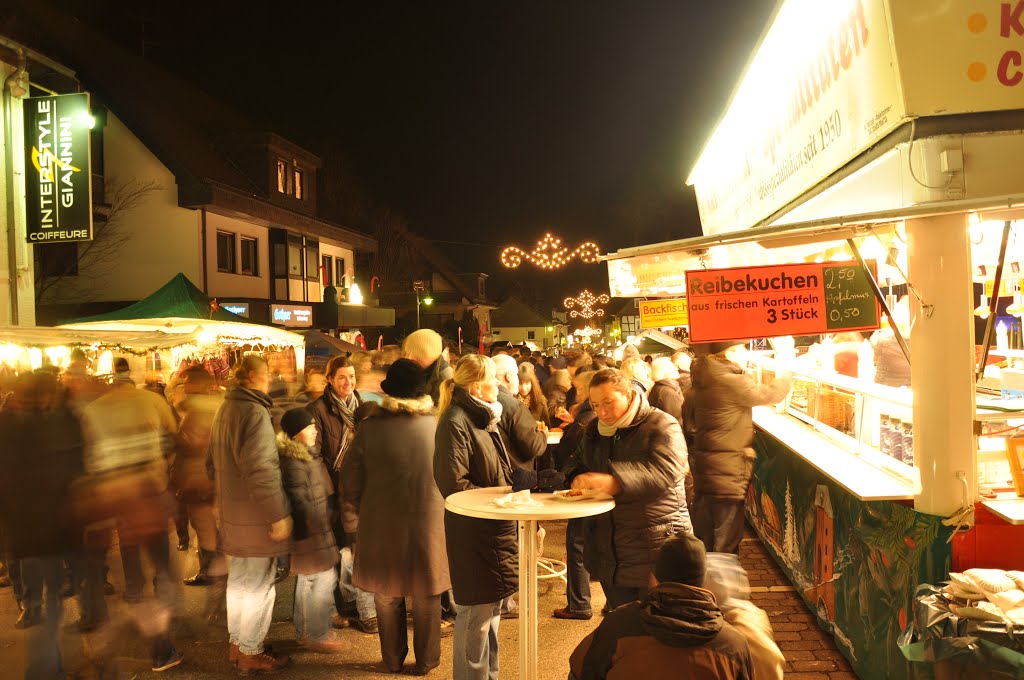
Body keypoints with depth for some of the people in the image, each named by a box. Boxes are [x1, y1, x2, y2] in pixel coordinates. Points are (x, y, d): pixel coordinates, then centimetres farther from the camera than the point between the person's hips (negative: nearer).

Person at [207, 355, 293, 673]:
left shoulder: (224, 409, 9)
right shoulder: (255, 412, -20)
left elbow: (213, 462, 18)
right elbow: (261, 470, -26)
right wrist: (279, 514, -21)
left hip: (231, 512, 9)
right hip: (254, 516, -9)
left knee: (239, 580, 21)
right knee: (257, 584, 5)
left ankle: (236, 641, 34)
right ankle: (250, 652, 16)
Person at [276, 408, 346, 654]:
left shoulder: (305, 456, 11)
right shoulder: (294, 462, -21)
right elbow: (299, 500, -22)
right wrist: (319, 526, -19)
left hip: (312, 529, 11)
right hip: (310, 531, -11)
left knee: (307, 580, 18)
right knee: (323, 579, -4)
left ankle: (304, 632, 30)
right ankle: (317, 636, 6)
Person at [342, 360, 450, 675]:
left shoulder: (371, 425, -10)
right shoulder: (437, 423, -10)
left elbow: (352, 479, -4)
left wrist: (352, 524, 7)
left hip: (381, 524, 0)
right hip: (429, 522, 0)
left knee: (387, 594, 18)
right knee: (426, 595, 16)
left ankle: (393, 660, 32)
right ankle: (425, 660, 29)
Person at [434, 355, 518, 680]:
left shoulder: (487, 417, 13)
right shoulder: (456, 421, -17)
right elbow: (454, 483, -22)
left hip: (496, 528, 10)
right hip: (473, 532, -10)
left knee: (492, 607, 20)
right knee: (476, 613, 1)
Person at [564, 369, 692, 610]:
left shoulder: (661, 426, -10)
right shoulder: (594, 430, 11)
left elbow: (665, 472, -26)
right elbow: (576, 462, 24)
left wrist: (614, 482, -36)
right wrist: (578, 480, -2)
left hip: (655, 549, -6)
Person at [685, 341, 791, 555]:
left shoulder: (703, 380, 6)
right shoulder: (731, 382, -21)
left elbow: (688, 414, 17)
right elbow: (769, 395, -11)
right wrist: (786, 378, 6)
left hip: (704, 460, 9)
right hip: (727, 469, -9)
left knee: (704, 534, 20)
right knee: (726, 539, 3)